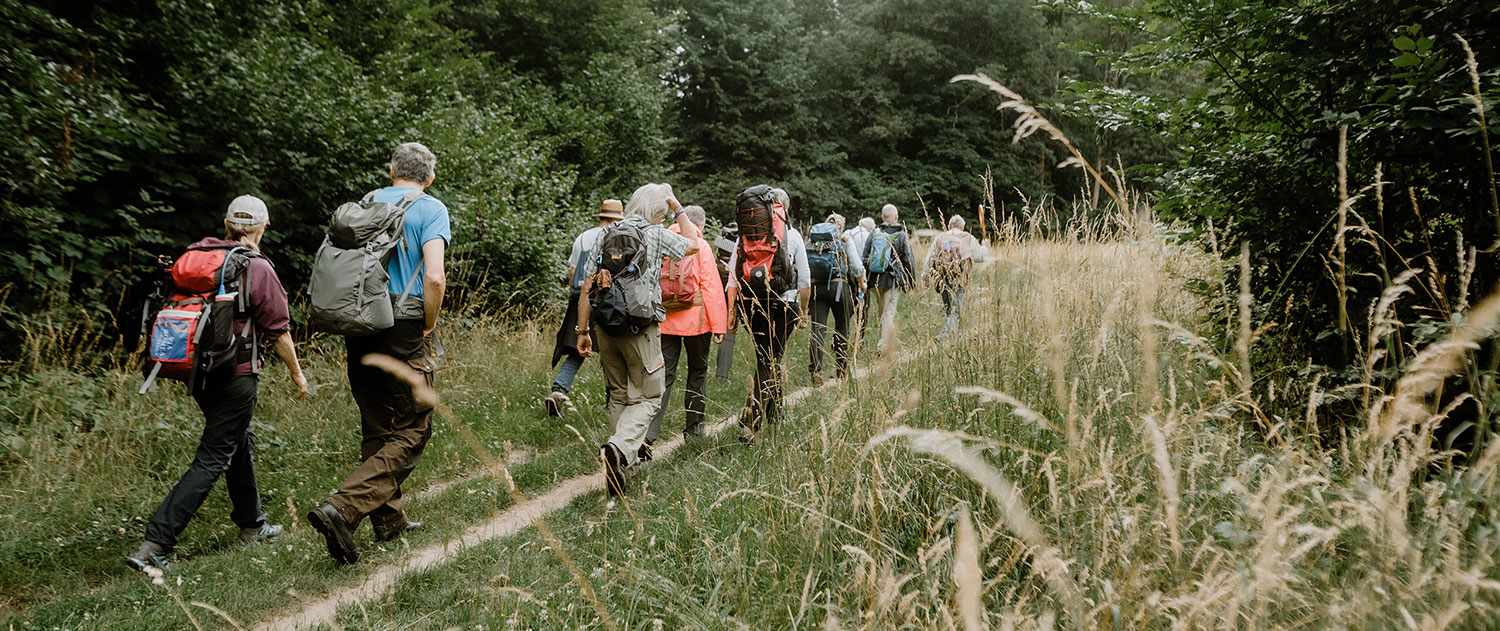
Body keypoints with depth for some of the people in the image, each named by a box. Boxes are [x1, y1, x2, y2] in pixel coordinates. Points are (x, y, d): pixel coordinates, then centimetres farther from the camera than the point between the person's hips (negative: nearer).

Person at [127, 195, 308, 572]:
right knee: (212, 460, -2)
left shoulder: (195, 257, 6)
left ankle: (253, 526, 35)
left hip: (197, 370, 7)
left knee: (239, 442, 22)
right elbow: (278, 332, -8)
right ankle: (155, 544, -8)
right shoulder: (258, 269, -12)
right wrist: (297, 373, 5)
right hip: (235, 375, -7)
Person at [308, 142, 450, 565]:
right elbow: (434, 277, -17)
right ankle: (342, 509, -13)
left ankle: (389, 519, 25)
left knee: (377, 430, 16)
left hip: (358, 326, 6)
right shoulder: (431, 209, -4)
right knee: (409, 433, 2)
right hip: (403, 329, -6)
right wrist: (428, 325, -3)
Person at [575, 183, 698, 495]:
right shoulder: (655, 234, -2)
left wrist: (582, 332, 10)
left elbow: (587, 288, 7)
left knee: (618, 395, 19)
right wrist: (678, 209, 23)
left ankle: (628, 449, 24)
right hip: (641, 328, -5)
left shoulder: (606, 236, 10)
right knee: (647, 398, 1)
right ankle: (619, 448, -21)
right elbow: (694, 243, 15)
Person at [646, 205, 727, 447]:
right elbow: (711, 287, -10)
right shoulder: (700, 246, -7)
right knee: (697, 373, 14)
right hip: (695, 321, -3)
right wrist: (719, 325, -7)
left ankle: (649, 432, -10)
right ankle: (693, 428, 21)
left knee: (664, 375, 3)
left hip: (665, 321, 3)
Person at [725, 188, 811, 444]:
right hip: (782, 305, -3)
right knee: (769, 362, -2)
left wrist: (733, 310, 10)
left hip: (751, 305, 3)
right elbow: (804, 280, 5)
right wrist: (803, 312, 15)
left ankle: (775, 413, 34)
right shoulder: (793, 235, 2)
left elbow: (733, 276, 3)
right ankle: (750, 423, -13)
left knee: (767, 358, 21)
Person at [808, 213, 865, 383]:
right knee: (842, 328, 12)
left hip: (816, 286, 2)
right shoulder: (845, 239, 5)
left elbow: (805, 265, 6)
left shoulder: (814, 239, 11)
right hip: (839, 285, -2)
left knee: (818, 329, -2)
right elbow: (856, 266, -1)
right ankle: (841, 368, 20)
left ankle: (815, 370, -15)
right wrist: (861, 283, 16)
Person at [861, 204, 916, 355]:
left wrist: (864, 280, 14)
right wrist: (911, 281, 7)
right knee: (889, 314, -3)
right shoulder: (902, 236, -3)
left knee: (882, 313, 16)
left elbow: (864, 259, 7)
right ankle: (883, 347, -12)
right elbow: (908, 262, -3)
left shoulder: (873, 234, 5)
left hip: (874, 281, 4)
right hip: (893, 281, -3)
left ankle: (883, 344, 23)